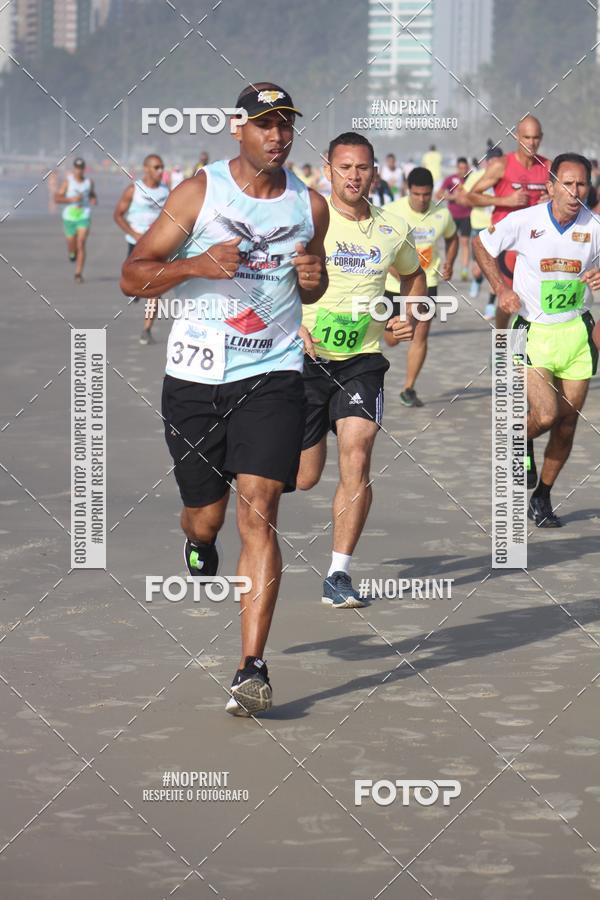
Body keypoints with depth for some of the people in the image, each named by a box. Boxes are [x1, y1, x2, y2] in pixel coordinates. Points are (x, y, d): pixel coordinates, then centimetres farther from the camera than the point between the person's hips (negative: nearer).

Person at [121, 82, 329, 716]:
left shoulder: (309, 205, 6)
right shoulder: (198, 192, -3)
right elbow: (132, 277, -3)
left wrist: (313, 277, -1)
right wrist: (196, 265, -19)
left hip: (272, 377, 0)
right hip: (196, 378, 0)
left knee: (258, 515, -13)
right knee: (206, 517, 10)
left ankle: (252, 669, -13)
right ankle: (197, 544, 50)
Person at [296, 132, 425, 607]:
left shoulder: (394, 229, 5)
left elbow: (413, 275, 26)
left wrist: (408, 319, 8)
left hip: (362, 360, 2)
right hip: (307, 358, -2)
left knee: (357, 457, -17)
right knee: (303, 477, 3)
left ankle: (339, 574, -10)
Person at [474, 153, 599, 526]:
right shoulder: (524, 221, -10)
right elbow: (482, 244, 6)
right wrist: (501, 287, -4)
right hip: (534, 332, -3)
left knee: (567, 423, 6)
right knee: (545, 416, -17)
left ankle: (543, 496, 24)